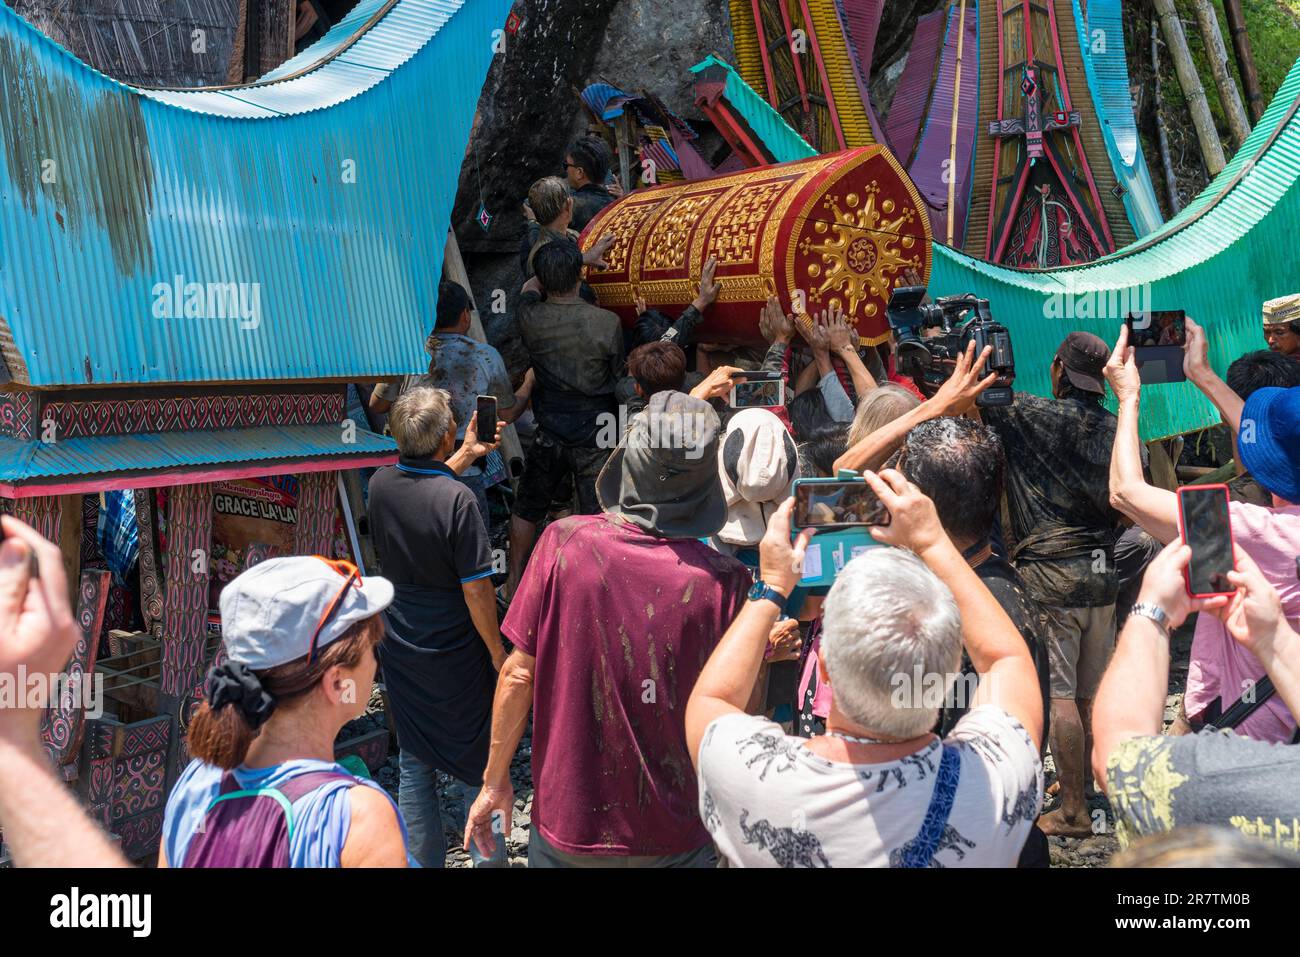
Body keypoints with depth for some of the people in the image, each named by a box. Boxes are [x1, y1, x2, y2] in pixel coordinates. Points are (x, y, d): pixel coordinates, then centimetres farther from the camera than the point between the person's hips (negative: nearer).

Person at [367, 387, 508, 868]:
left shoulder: (381, 484, -5)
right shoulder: (456, 498, -23)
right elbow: (476, 590, -20)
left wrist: (464, 456, 24)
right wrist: (499, 654, -8)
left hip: (400, 650, 5)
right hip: (456, 656, -5)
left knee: (414, 766, 15)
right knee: (479, 763, 14)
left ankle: (423, 860, 27)